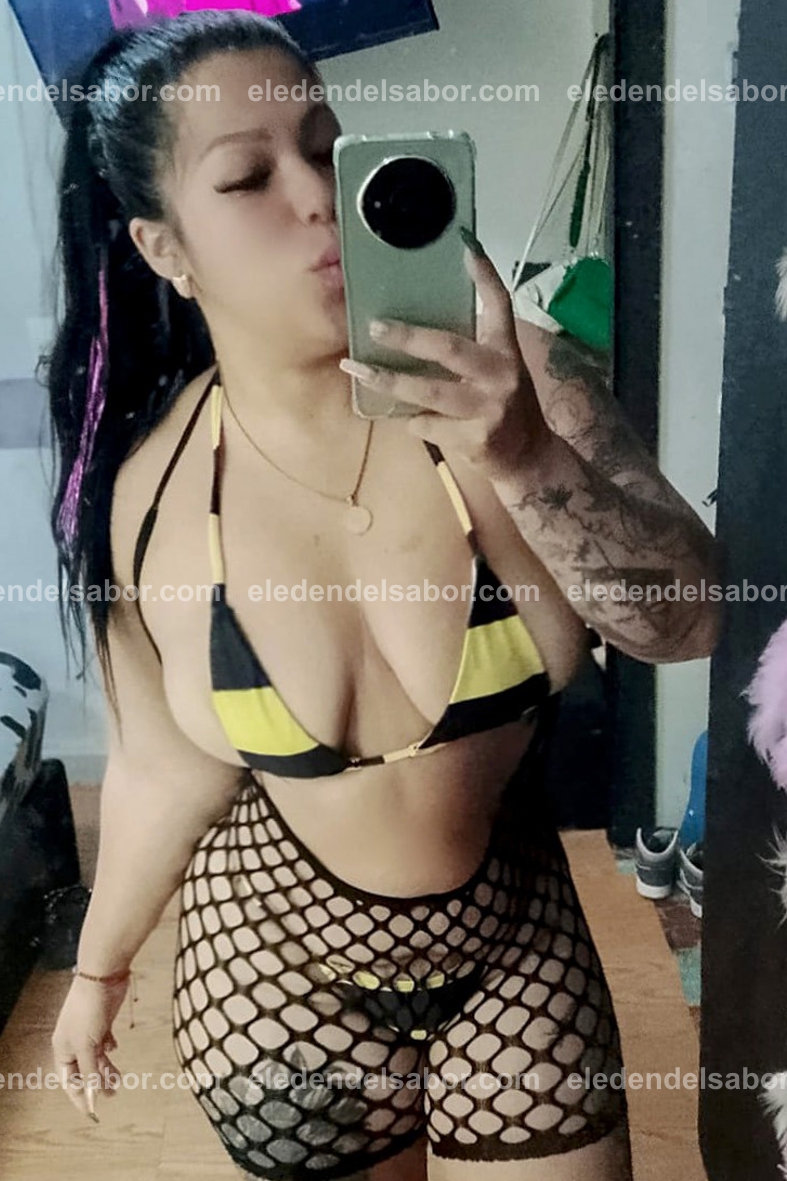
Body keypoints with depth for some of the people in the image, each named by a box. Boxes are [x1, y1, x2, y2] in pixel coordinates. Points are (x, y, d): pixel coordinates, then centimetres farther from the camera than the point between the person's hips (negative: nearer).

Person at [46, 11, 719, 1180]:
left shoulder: (487, 379, -19)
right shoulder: (151, 496, -15)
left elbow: (689, 620, -20)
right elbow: (166, 768, -3)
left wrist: (525, 457, -38)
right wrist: (101, 964, 11)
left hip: (516, 923, 1)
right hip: (277, 960, 0)